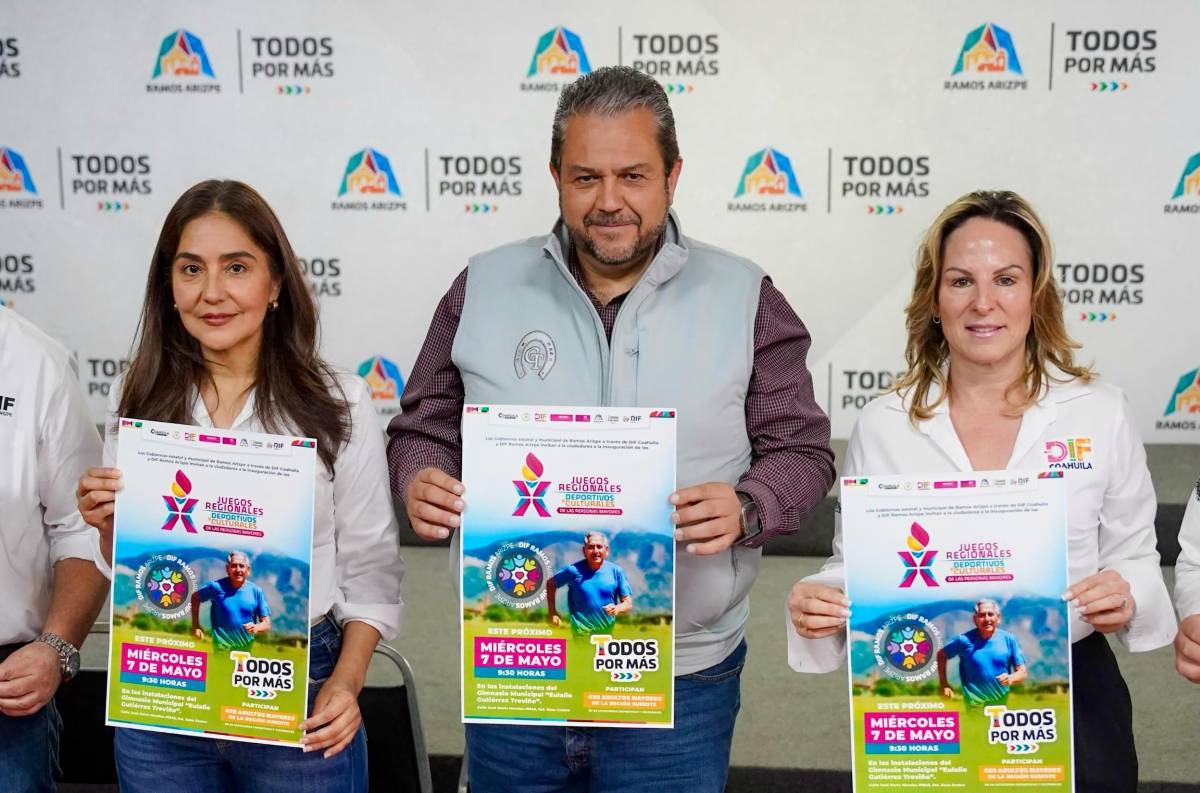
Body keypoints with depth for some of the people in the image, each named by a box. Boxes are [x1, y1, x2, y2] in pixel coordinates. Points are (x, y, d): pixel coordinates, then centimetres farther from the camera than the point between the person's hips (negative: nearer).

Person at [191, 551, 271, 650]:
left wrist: (256, 628, -25)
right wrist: (195, 626, 5)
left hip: (246, 649, 2)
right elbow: (195, 597, 9)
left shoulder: (256, 591, -6)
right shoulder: (217, 587, -10)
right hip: (221, 649, -2)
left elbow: (267, 624, -2)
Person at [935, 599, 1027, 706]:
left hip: (1002, 704, 2)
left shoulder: (1009, 639, -6)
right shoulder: (965, 640, -11)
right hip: (974, 706, -2)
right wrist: (944, 684, 0)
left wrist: (1011, 678, -24)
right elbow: (941, 655, 5)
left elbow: (1023, 672, -2)